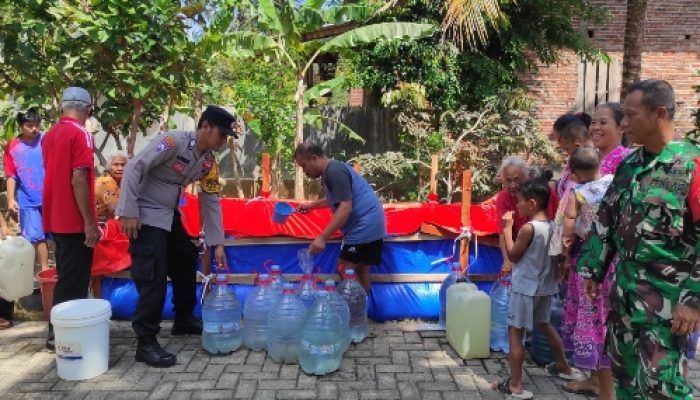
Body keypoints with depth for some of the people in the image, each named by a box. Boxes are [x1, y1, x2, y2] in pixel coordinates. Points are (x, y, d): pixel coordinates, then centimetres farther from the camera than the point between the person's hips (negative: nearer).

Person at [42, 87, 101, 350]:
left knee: (66, 279, 17)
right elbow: (78, 180, -21)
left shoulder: (50, 135, 13)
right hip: (75, 221, -9)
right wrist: (90, 222, -18)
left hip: (56, 219, 9)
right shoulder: (80, 134, -14)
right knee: (73, 283, 1)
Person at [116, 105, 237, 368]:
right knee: (153, 277, -13)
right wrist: (129, 213, -26)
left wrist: (217, 243, 4)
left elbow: (211, 201, 6)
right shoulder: (173, 142, -22)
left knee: (187, 262, 16)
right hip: (145, 215, -9)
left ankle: (184, 320, 33)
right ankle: (146, 343, -4)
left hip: (169, 215, 9)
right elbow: (133, 168, -23)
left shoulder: (209, 162, 1)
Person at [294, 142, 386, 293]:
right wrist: (312, 205, 33)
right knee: (361, 270, 16)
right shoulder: (332, 170, 15)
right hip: (370, 225, 10)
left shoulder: (334, 172, -18)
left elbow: (345, 208, -26)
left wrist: (322, 238, -27)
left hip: (364, 227, -10)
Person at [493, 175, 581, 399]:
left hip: (526, 287, -8)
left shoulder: (528, 228, -21)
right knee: (545, 325, 27)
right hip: (545, 286, 8)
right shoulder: (551, 226, 2)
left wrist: (507, 227, -7)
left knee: (515, 333, -1)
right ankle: (564, 368, 42)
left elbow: (513, 255, -11)